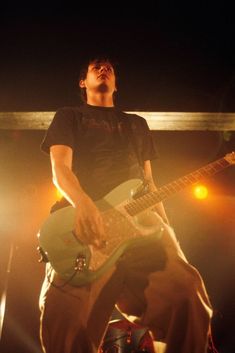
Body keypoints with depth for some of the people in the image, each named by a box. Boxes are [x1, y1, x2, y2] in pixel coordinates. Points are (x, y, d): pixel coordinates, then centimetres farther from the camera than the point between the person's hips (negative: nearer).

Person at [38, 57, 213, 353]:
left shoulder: (137, 124, 35)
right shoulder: (69, 116, 23)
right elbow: (59, 168, 5)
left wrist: (165, 225, 13)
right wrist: (83, 204, -18)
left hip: (141, 218, 3)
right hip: (84, 221, -3)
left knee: (186, 294, -23)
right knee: (69, 319, -26)